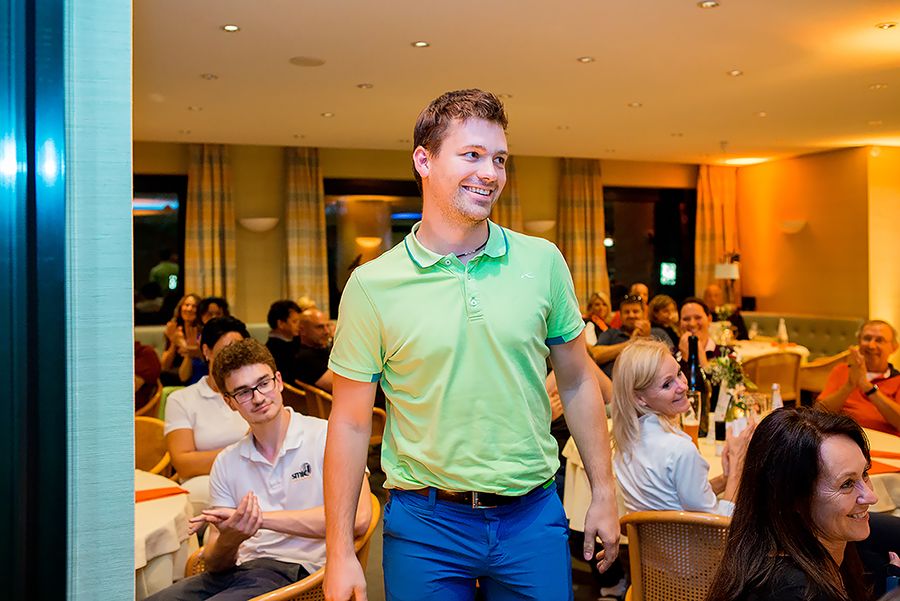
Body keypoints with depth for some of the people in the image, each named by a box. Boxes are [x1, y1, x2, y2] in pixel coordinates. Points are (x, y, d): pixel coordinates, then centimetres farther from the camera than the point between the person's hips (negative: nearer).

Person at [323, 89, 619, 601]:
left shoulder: (543, 261, -1)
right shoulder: (372, 285, -8)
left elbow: (578, 384, 7)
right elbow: (350, 424, -4)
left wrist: (604, 494, 8)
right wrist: (340, 553, -3)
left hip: (533, 517, 2)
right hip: (425, 525, -1)